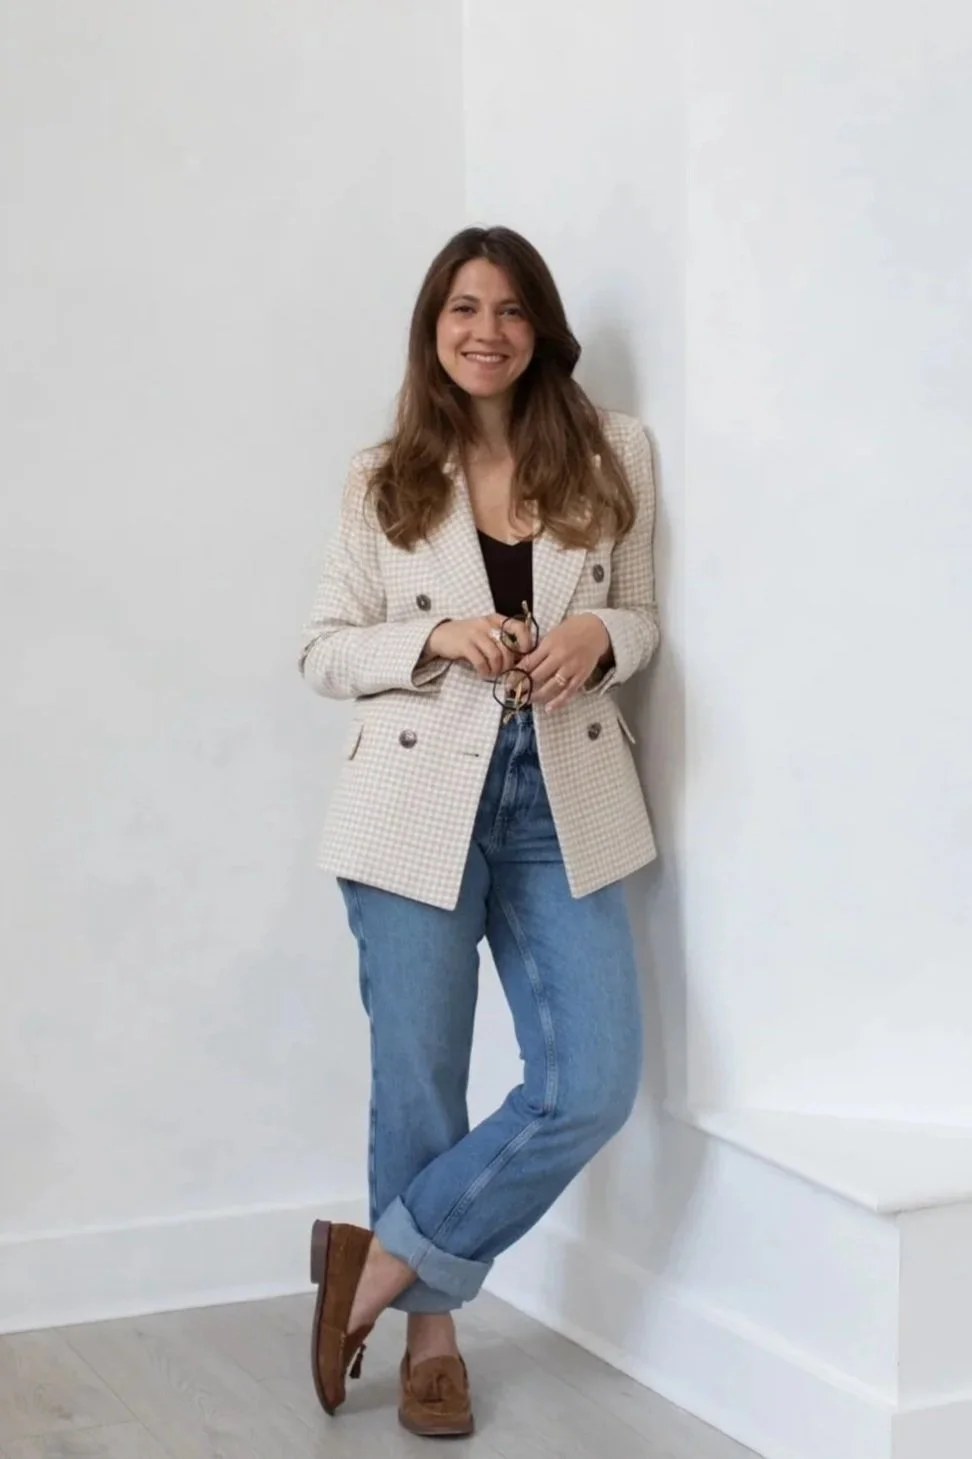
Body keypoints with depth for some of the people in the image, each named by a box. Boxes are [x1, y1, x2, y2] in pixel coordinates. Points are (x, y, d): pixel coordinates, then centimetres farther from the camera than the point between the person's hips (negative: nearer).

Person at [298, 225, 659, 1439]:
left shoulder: (611, 458, 5)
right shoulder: (385, 482, 4)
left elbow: (644, 619, 14)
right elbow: (323, 653, 5)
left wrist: (599, 636, -9)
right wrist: (436, 639, -13)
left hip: (562, 804, 2)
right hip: (420, 803, -1)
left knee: (592, 1085, -6)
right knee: (420, 1086, 5)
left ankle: (385, 1261, 13)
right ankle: (431, 1327, 25)